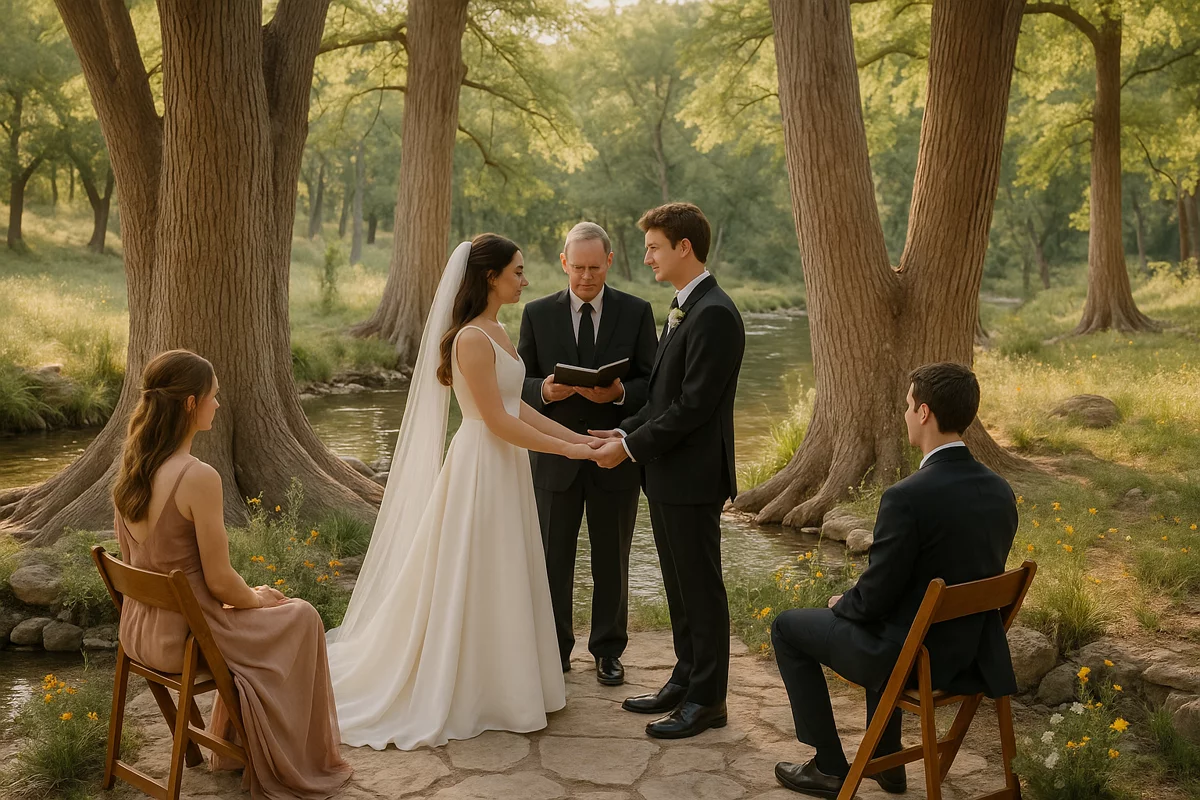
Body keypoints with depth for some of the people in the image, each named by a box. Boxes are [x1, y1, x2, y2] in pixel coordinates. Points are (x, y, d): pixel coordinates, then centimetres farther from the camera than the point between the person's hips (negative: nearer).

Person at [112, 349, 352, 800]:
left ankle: (229, 743, 40)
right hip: (186, 640, -8)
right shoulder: (199, 478, -26)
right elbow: (220, 581, -21)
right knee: (301, 618, 15)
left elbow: (132, 559, 10)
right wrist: (258, 598, 1)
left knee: (253, 611, 31)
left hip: (139, 632, 8)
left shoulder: (129, 468, -1)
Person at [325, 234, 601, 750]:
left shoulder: (495, 331, 10)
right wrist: (565, 450, -15)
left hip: (505, 466, 10)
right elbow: (498, 422, -21)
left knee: (503, 580, 17)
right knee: (478, 583, 4)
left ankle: (503, 684, 31)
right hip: (483, 469, -10)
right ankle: (485, 695, 18)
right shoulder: (471, 339, -20)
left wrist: (576, 436, 7)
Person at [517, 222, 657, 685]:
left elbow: (652, 383, -1)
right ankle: (555, 650, 25)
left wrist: (619, 392, -22)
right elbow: (520, 382, 3)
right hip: (555, 458, 1)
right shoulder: (538, 314, 3)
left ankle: (608, 650, 27)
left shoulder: (636, 313, 0)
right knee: (552, 559, 9)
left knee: (612, 561, 11)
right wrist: (544, 390, -19)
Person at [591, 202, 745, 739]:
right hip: (668, 474, 10)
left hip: (692, 476, -10)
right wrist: (625, 431, 5)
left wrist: (632, 447, -16)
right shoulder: (685, 308, 14)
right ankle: (686, 680, 31)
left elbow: (694, 405, -22)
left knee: (700, 589, 3)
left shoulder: (713, 314, -18)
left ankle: (707, 699, 15)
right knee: (679, 586, 18)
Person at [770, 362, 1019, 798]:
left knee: (787, 627, 15)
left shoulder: (907, 498, -27)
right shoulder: (1001, 492, -3)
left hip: (910, 657, -7)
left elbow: (875, 596, -19)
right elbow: (966, 579, 9)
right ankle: (885, 761, 41)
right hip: (973, 652, 7)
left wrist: (842, 605, 5)